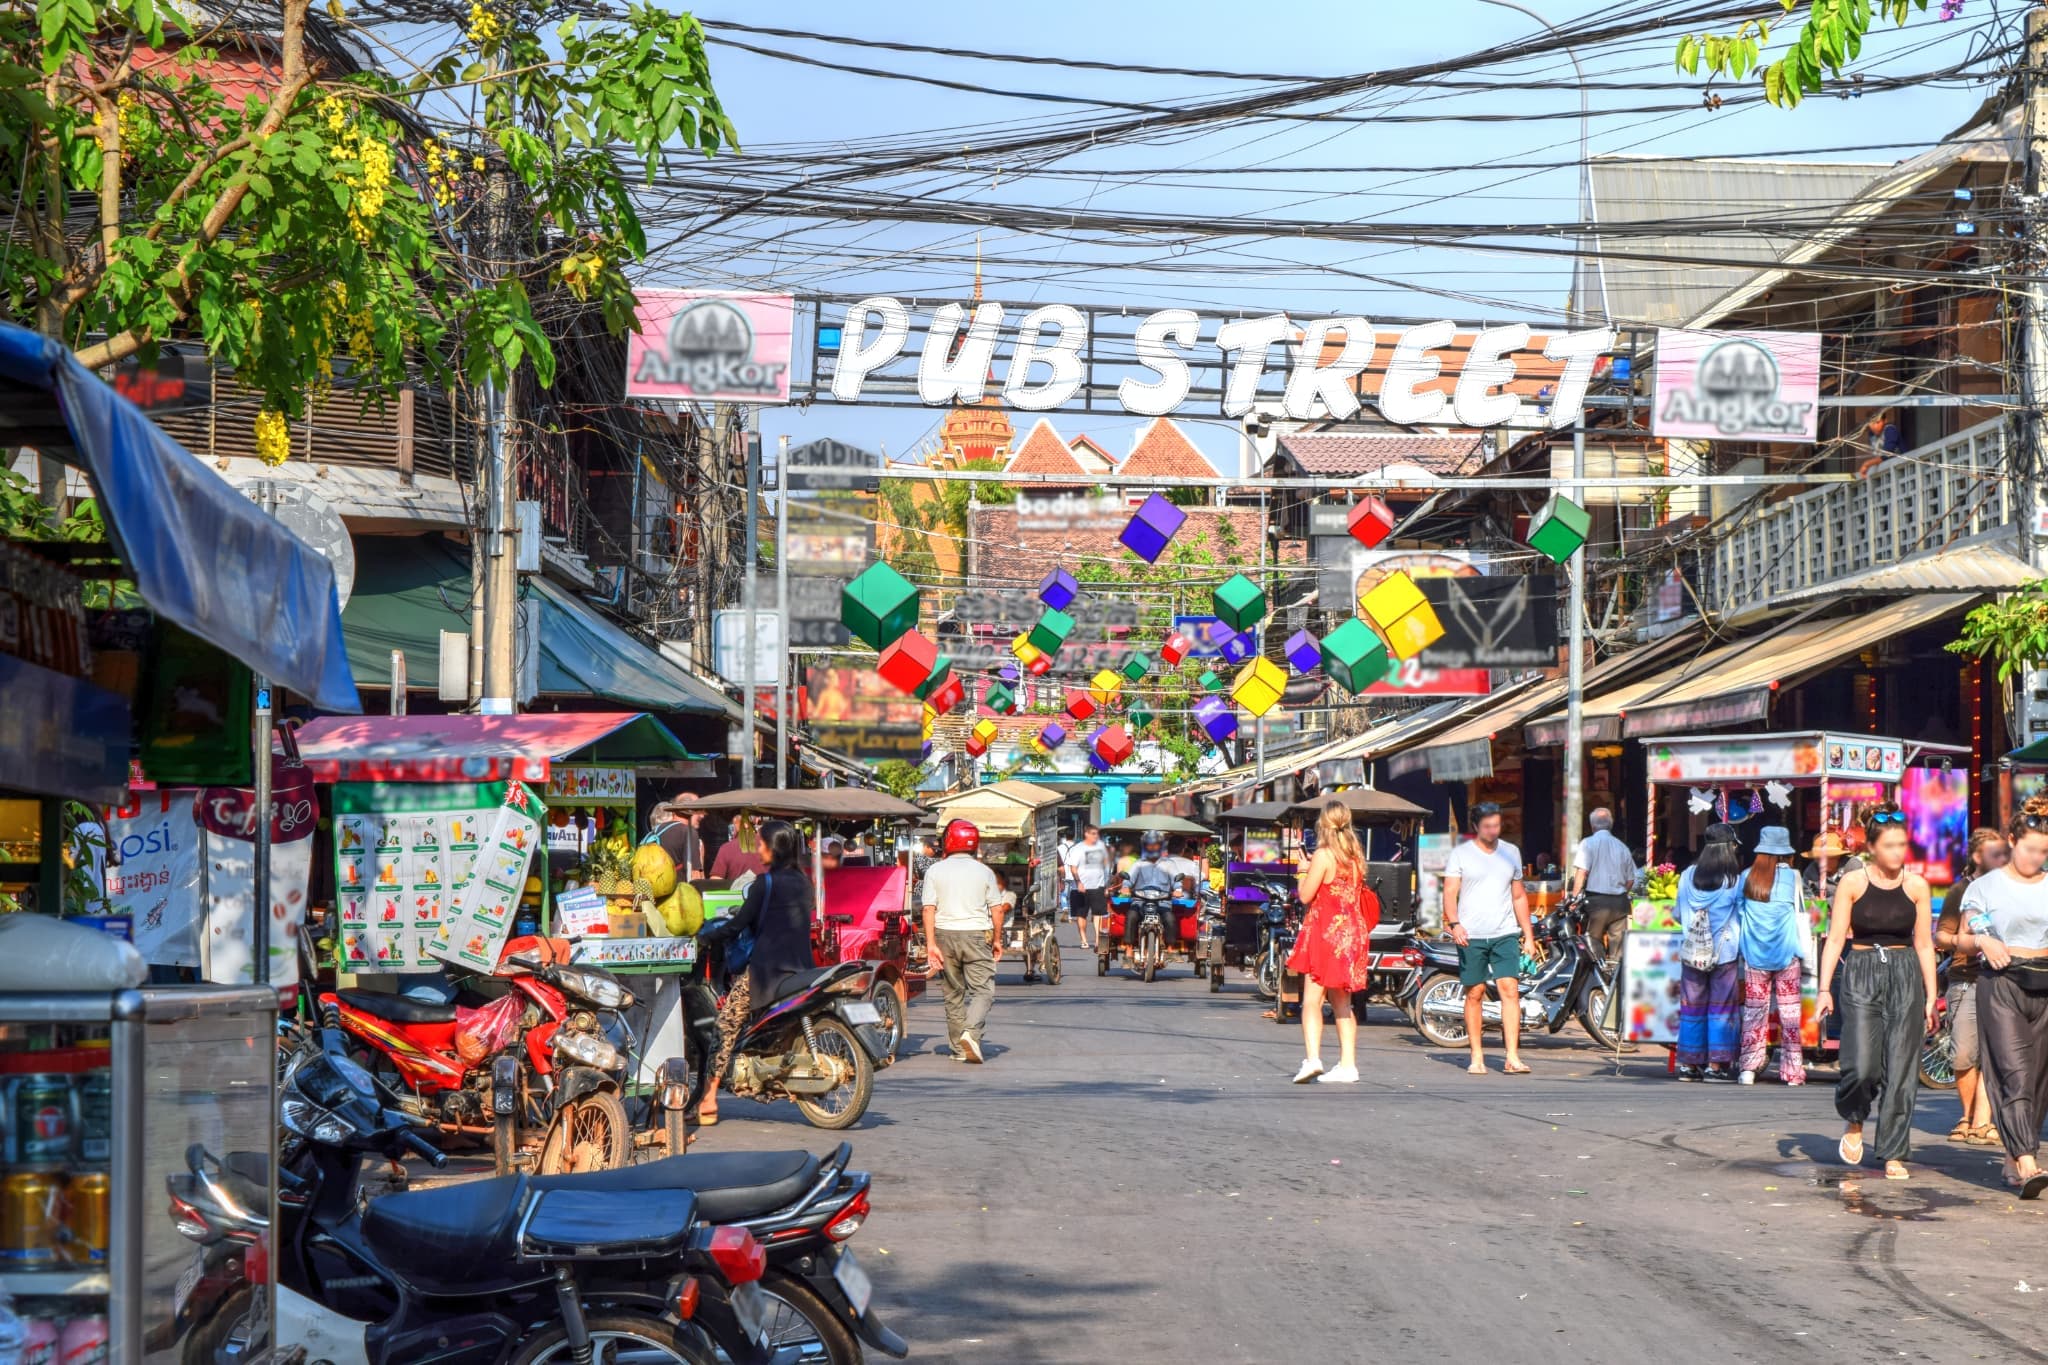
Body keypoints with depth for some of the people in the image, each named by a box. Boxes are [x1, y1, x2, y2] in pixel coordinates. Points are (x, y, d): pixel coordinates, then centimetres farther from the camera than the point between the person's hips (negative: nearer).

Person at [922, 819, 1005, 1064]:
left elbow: (929, 909, -6)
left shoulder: (935, 871, 1)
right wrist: (997, 940, 14)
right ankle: (971, 1032, -26)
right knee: (983, 989, -2)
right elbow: (996, 909, 2)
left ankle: (959, 1047, 15)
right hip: (976, 934, -2)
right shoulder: (983, 871, 1)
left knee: (953, 992, 12)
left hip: (945, 934, 2)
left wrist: (930, 944, -7)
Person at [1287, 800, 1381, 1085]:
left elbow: (1305, 895, -13)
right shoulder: (1356, 856, 8)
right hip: (1352, 931, 7)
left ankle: (1312, 1058, -24)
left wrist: (1303, 873, 6)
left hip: (1325, 931, -7)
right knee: (1342, 1003, 13)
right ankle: (1348, 1064, 11)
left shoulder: (1323, 855, -12)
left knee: (1312, 998, -9)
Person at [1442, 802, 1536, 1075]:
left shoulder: (1511, 852, 14)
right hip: (1471, 935, -2)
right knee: (1475, 994, 1)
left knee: (1510, 989, -10)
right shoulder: (1461, 853, 3)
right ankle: (1477, 1057, 10)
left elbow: (1519, 896, 20)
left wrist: (1528, 935, 16)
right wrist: (1454, 923, -20)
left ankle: (1512, 1057, -13)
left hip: (1505, 933, 2)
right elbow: (1450, 892, -3)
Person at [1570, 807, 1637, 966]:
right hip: (1619, 902, 4)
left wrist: (1574, 898, -10)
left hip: (1597, 900, -4)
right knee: (1618, 950, 5)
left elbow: (1581, 872, -13)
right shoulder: (1622, 847, 12)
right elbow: (1630, 879, 15)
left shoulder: (1588, 843, -3)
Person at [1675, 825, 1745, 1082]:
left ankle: (1688, 1064, 12)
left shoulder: (1688, 877, -1)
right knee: (1722, 1008, 3)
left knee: (1692, 1007, 9)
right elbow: (1743, 918, -3)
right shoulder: (1735, 881, -10)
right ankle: (1716, 1064, 3)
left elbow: (1678, 914, 10)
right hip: (1725, 954, -3)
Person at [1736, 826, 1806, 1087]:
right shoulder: (1791, 876, -4)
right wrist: (1804, 956, 11)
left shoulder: (1748, 877, 1)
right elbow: (1800, 916, 0)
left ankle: (1749, 1067, 1)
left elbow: (1739, 913, 9)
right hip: (1786, 954, -2)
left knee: (1754, 1010, 5)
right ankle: (1792, 1071, 4)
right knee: (1789, 1010, 2)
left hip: (1753, 955, 2)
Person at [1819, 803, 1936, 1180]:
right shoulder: (1852, 883, -1)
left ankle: (1893, 1155, 6)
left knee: (1901, 1069, -2)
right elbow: (1835, 938, -2)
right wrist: (1824, 988, -10)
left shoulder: (1916, 886, 5)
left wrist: (1931, 997, 9)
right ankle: (1853, 1120, 19)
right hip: (1861, 977, -2)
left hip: (1905, 978, 2)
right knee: (1861, 1065, -13)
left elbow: (1924, 944, 10)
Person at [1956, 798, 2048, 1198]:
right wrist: (1982, 941, -13)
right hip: (2001, 985, -4)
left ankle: (2015, 1161, 14)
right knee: (2014, 1072, -14)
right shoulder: (1986, 886, 6)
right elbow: (1961, 940, 8)